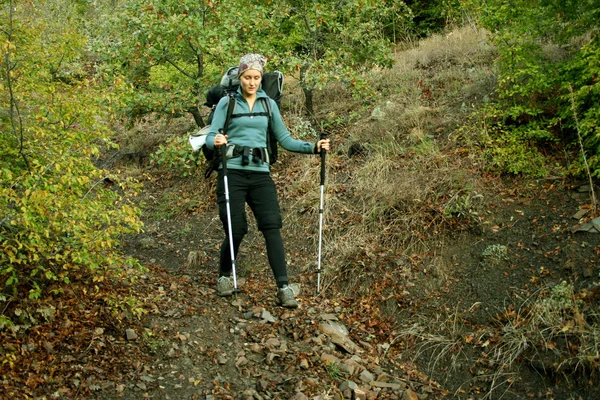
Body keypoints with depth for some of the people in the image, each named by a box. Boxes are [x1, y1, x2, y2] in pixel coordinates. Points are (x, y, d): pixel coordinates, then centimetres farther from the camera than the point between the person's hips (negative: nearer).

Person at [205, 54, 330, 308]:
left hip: (260, 173, 3)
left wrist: (313, 147, -2)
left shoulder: (269, 104, 13)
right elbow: (211, 137, -3)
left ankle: (284, 287, -11)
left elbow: (284, 139, 12)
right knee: (236, 230, -4)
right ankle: (224, 277, 23)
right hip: (233, 172, -2)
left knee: (272, 225, -11)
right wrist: (216, 141, -27)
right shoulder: (227, 103, 3)